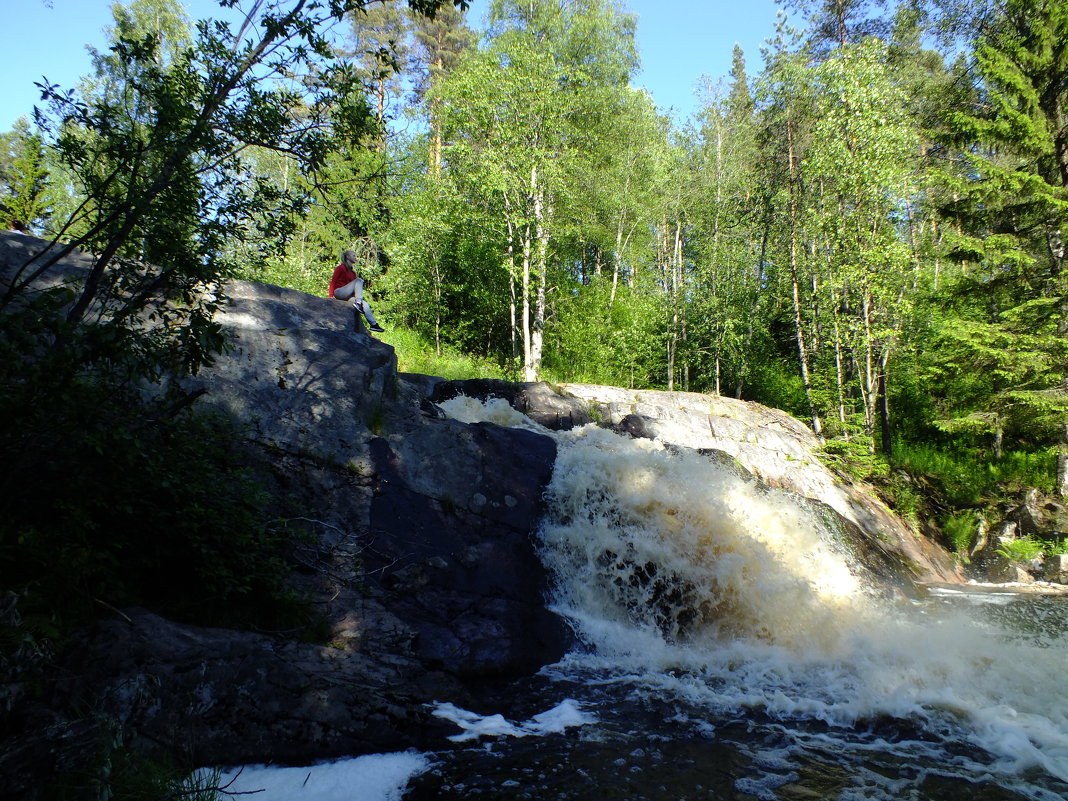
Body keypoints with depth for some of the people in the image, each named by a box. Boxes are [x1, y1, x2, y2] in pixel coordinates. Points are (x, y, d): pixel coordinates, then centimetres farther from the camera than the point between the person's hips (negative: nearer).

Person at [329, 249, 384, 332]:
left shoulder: (352, 272, 23)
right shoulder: (340, 268, 3)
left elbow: (354, 288, 22)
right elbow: (333, 282, -4)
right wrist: (331, 296, -14)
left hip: (348, 297, 7)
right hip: (339, 293, -7)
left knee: (365, 304, -16)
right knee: (359, 280, -24)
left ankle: (373, 324, -25)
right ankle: (358, 303, -41)